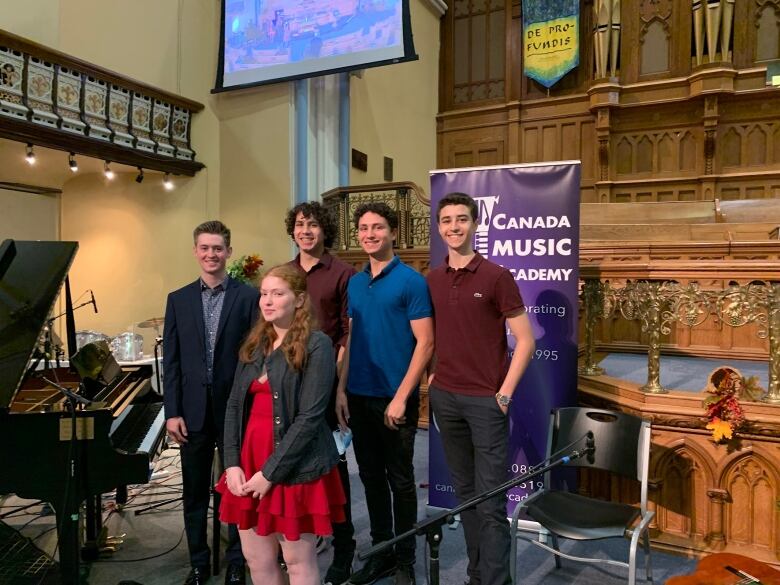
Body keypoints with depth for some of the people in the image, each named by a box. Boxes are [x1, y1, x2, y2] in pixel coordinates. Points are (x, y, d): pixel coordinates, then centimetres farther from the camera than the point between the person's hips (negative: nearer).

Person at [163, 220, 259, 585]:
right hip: (193, 410, 3)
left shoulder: (248, 297, -4)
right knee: (194, 492, 13)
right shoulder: (178, 299, 5)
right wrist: (172, 412, -2)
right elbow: (171, 361, 4)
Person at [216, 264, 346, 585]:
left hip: (295, 470, -6)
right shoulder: (254, 344, 10)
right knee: (256, 558, 15)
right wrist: (232, 463, -3)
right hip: (249, 464, 6)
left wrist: (270, 472, -16)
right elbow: (234, 406, 8)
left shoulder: (316, 345, -11)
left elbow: (310, 416, -16)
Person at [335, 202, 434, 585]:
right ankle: (381, 551, 32)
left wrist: (401, 397, -18)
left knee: (400, 480, 7)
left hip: (394, 399, -5)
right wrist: (342, 389, 6)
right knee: (371, 477, 16)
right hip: (359, 398, 6)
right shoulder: (354, 283, 9)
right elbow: (351, 340, 13)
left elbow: (425, 342, -12)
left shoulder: (411, 281, -9)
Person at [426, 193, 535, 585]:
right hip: (444, 397, 5)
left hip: (486, 400, -5)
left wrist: (505, 392, -10)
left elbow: (525, 340, -7)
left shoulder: (496, 276, -8)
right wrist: (433, 376, 6)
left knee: (491, 498, 0)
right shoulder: (432, 280, 7)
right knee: (464, 491, 15)